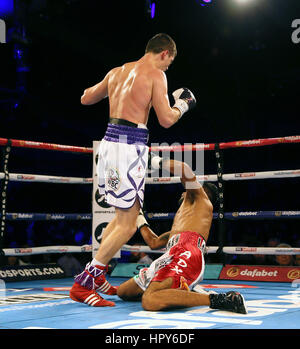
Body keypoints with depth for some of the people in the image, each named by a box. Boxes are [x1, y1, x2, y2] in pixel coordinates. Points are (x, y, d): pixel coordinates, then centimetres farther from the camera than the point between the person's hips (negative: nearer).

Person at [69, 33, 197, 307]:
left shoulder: (118, 71, 18)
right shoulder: (156, 74, -4)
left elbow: (86, 98, 28)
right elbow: (166, 120, -9)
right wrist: (183, 104, 10)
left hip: (110, 141, 9)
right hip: (130, 146, -9)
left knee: (124, 215, 22)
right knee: (127, 226, -5)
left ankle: (97, 276, 24)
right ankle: (83, 285, -7)